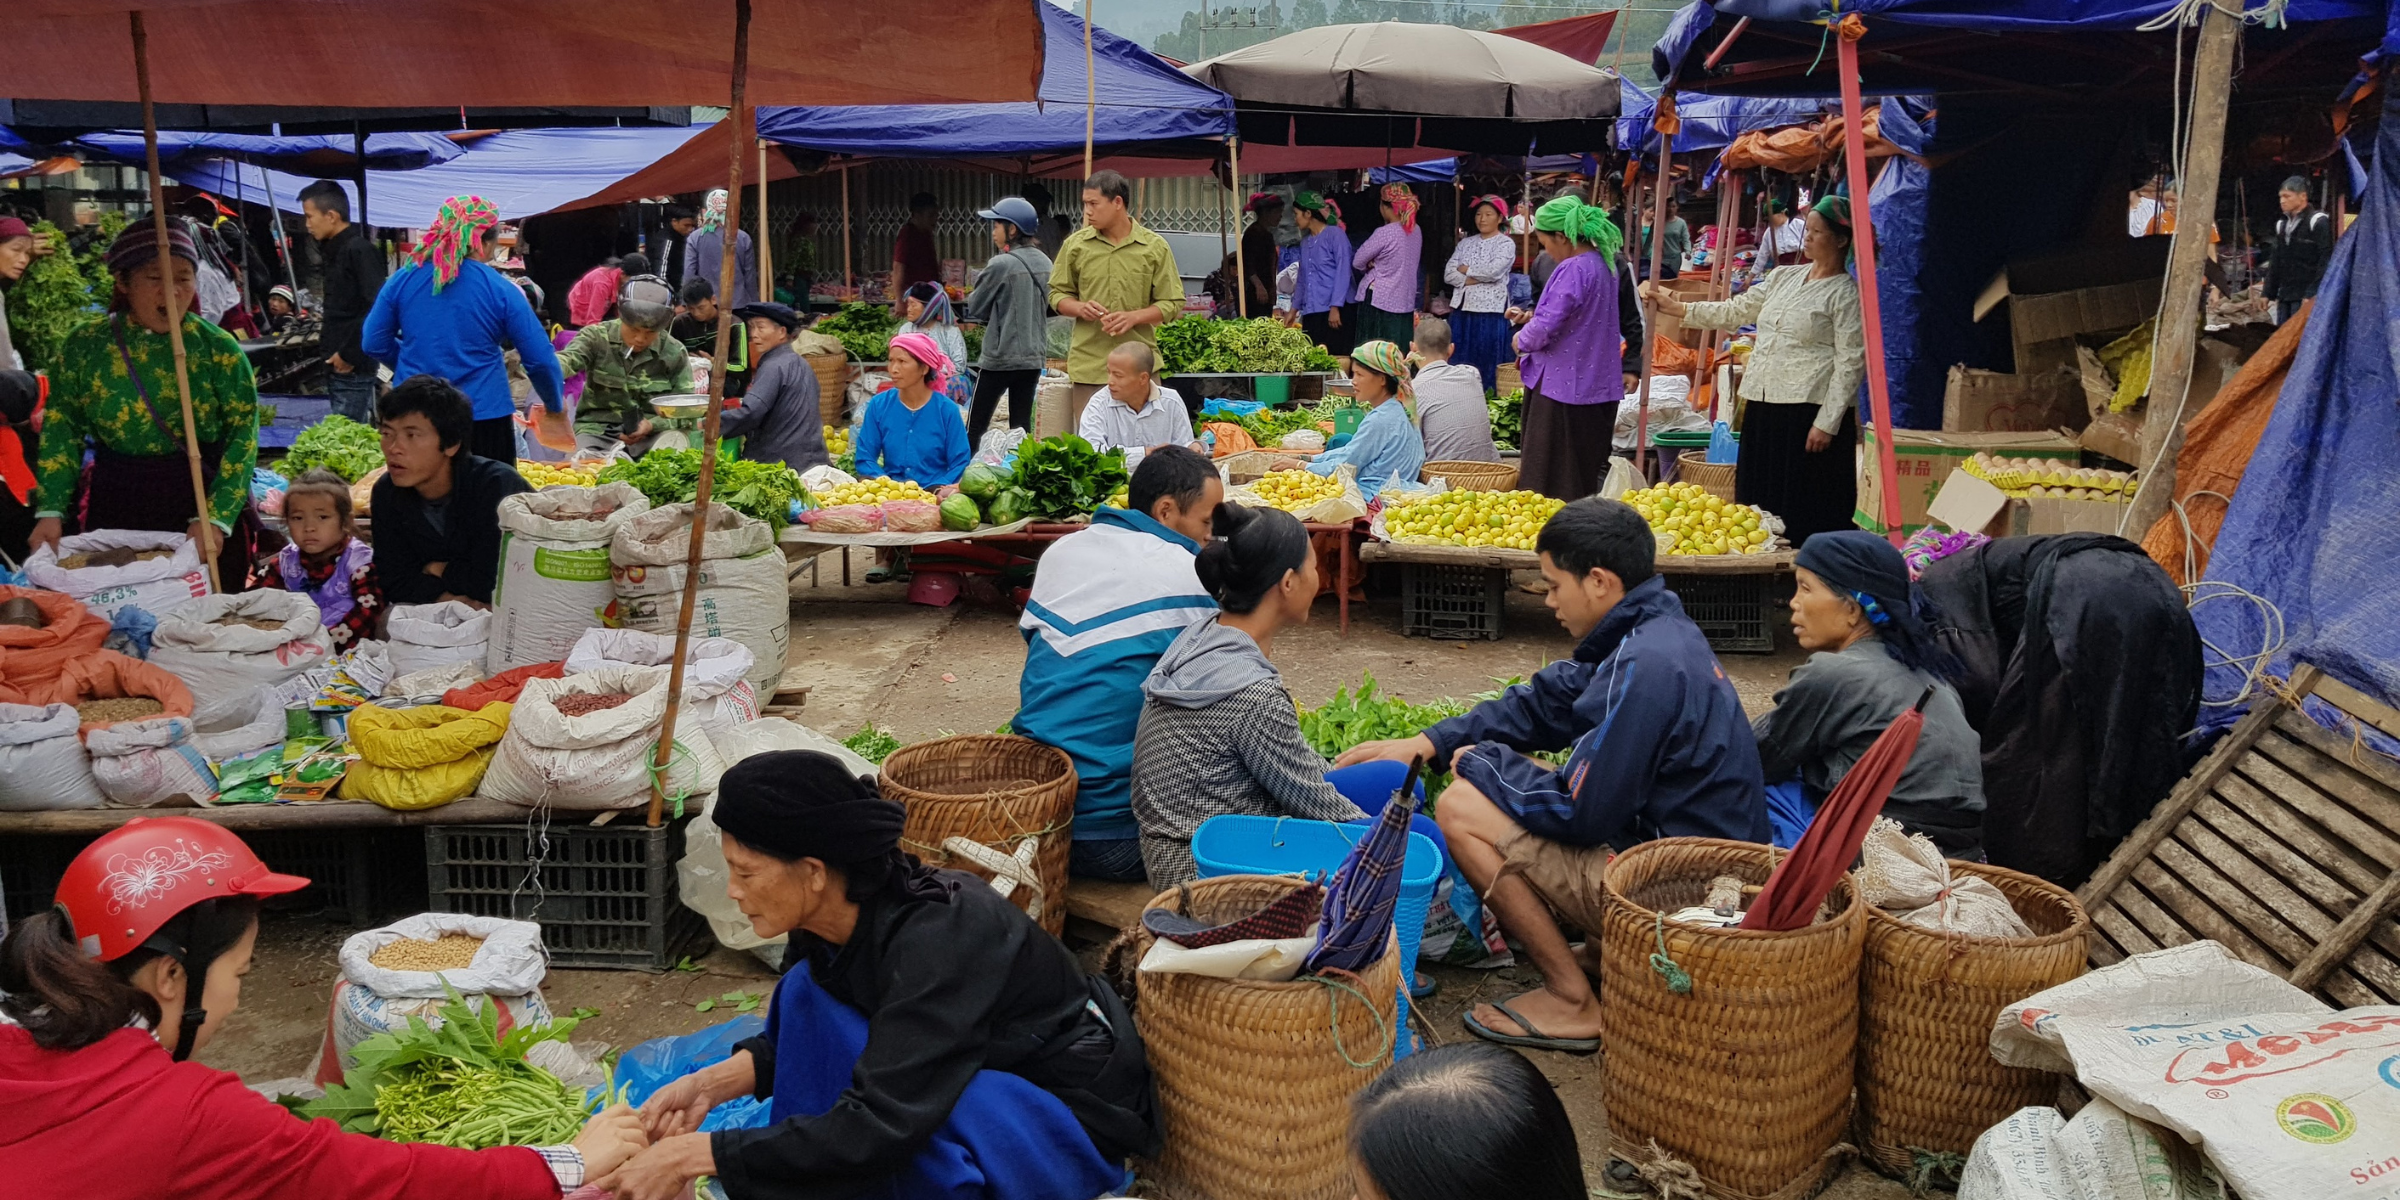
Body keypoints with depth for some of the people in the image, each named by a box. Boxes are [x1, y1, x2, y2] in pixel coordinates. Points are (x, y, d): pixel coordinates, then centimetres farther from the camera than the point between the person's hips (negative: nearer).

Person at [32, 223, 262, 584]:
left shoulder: (219, 348, -6)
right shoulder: (84, 346, 0)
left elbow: (243, 435, -11)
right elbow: (61, 431, 2)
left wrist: (216, 516, -22)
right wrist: (51, 510, -10)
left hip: (207, 501, -2)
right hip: (117, 506, 2)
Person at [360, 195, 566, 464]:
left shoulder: (402, 280, 0)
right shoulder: (500, 290, -8)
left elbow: (374, 343, 8)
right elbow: (541, 360, -6)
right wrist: (556, 406, 10)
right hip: (483, 418, -3)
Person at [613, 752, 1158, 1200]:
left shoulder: (934, 938, -33)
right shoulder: (838, 915, -10)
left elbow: (879, 1126, -36)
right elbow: (793, 1040, 8)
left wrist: (695, 1154, -31)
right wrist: (710, 1084, -10)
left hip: (1074, 1125, -8)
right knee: (808, 991, -8)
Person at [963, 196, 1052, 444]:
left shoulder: (1001, 264, -15)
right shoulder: (1045, 263, 5)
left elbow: (975, 309, -5)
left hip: (1000, 357, -6)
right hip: (1034, 357, 6)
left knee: (975, 427, 3)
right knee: (1022, 427, 10)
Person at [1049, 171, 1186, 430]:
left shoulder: (1155, 247, 3)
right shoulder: (1075, 245, 7)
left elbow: (1172, 303, 4)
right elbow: (1057, 293, 15)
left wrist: (1134, 317, -13)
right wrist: (1079, 308, -8)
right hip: (1088, 366, 1)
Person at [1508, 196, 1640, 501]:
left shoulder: (1572, 270, -19)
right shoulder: (1605, 265, 10)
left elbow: (1547, 327, -24)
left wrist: (1522, 340, -4)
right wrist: (1530, 318, 17)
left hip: (1563, 385, -9)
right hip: (1599, 386, 9)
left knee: (1552, 485, -1)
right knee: (1588, 478, 15)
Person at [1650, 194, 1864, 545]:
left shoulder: (1845, 294, -6)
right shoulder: (1784, 277, 15)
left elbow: (1850, 364, -10)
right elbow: (1736, 311, 21)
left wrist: (1827, 423, -16)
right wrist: (1678, 308, 14)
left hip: (1808, 410, -7)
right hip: (1763, 403, 7)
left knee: (1801, 510, -5)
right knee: (1759, 499, 11)